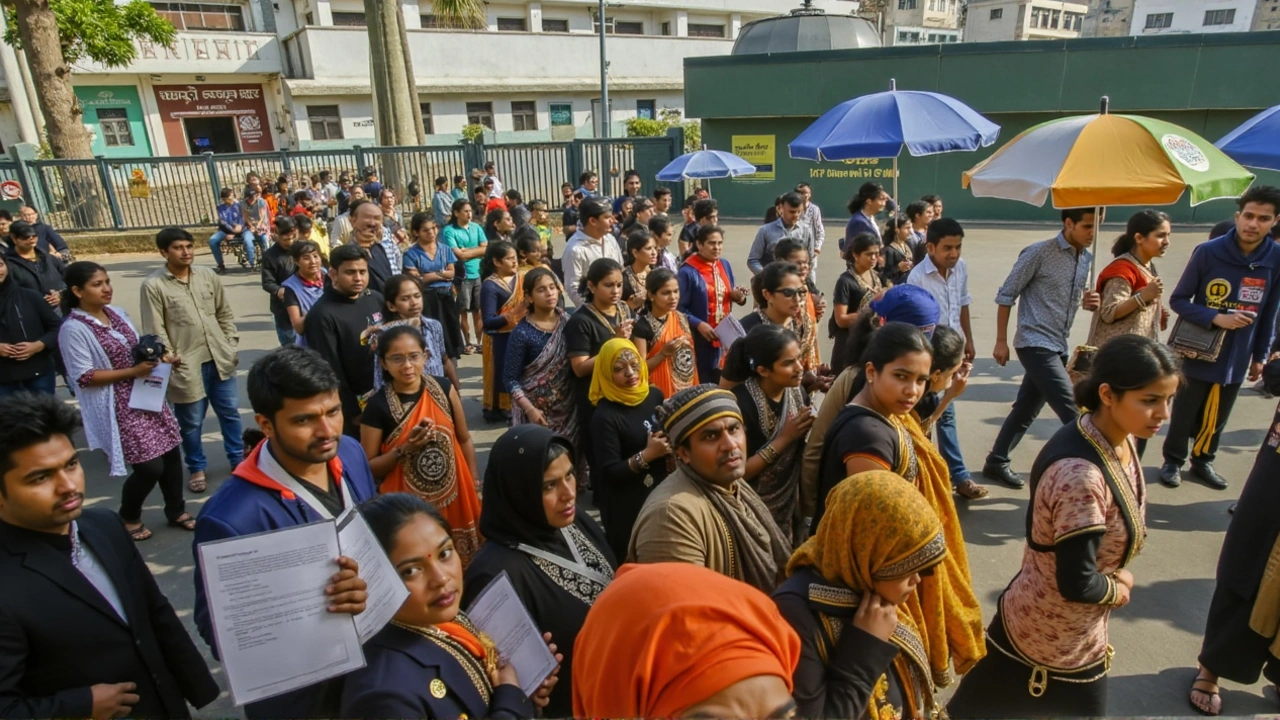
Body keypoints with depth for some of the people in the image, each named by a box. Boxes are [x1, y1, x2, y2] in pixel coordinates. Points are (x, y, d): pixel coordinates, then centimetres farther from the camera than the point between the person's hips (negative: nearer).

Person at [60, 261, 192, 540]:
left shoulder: (117, 313, 7)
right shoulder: (73, 329, -14)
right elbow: (84, 377, -16)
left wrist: (159, 358, 0)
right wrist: (133, 372, -21)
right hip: (120, 406, -7)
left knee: (171, 452, 10)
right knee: (150, 466, -5)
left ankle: (176, 511, 29)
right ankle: (129, 518, 22)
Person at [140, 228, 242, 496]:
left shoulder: (208, 276, 2)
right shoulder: (153, 285, -10)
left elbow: (225, 314, 10)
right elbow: (155, 332, -10)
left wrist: (231, 346, 5)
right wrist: (172, 363, -12)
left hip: (220, 359, 4)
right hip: (186, 366, -4)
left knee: (230, 412, 15)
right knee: (191, 422, 10)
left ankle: (238, 459, 32)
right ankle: (197, 468, 30)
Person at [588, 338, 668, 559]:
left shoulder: (654, 395, -1)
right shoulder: (605, 415, -19)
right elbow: (610, 472, -19)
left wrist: (669, 444, -4)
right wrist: (647, 455, -25)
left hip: (659, 493, 6)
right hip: (625, 508, -6)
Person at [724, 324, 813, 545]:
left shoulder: (798, 393, -5)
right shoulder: (740, 404, -25)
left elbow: (801, 451, 8)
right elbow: (735, 472, -22)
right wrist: (783, 439, -23)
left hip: (790, 508, 6)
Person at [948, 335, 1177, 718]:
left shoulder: (1118, 439, -5)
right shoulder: (1080, 475, -33)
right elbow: (1077, 584, -28)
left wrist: (1112, 575, -5)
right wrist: (1117, 588, -8)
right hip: (1059, 641, -7)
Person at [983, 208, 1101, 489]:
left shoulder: (1086, 258, 10)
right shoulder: (1038, 253, -12)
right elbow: (1006, 296, -9)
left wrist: (1088, 302, -4)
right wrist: (1001, 341, -10)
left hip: (1059, 346, 8)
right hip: (1036, 343, -8)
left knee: (1027, 409, 14)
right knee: (1073, 412, -11)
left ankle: (996, 462, 27)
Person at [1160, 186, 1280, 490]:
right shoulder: (1208, 252, -16)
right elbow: (1178, 300, -9)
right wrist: (1216, 318, -22)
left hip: (1238, 358, 3)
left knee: (1217, 418, 16)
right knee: (1184, 414, 10)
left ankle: (1203, 461, 36)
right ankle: (1173, 461, 29)